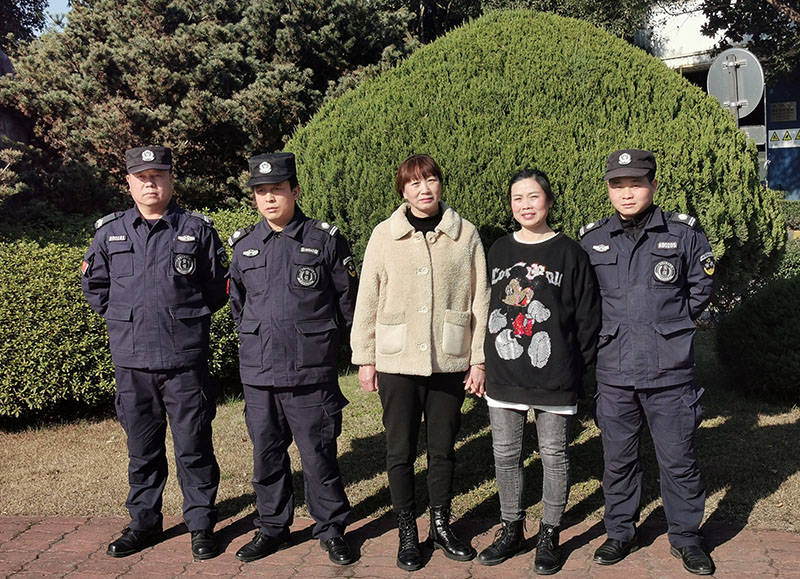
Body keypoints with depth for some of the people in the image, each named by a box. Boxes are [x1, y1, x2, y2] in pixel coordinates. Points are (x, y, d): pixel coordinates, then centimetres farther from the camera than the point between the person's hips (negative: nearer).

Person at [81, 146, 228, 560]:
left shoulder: (198, 230, 1)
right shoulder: (109, 232, 7)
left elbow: (218, 288, 7)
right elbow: (94, 285, 17)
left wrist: (187, 317, 3)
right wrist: (125, 318, 10)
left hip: (185, 359, -2)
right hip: (130, 359, 3)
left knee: (193, 446, 4)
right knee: (142, 448, 14)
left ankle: (202, 524, 18)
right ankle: (143, 523, 29)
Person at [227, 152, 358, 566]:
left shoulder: (325, 240, -3)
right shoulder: (244, 246, 7)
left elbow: (348, 301, 4)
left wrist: (322, 343, 7)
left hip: (311, 375, -3)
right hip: (257, 374, 4)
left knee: (319, 455, 3)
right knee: (266, 454, 13)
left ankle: (331, 529, 21)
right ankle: (272, 528, 30)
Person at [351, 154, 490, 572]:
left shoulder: (465, 234, 0)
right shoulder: (384, 235, 0)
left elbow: (479, 300, 2)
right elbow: (368, 299, 3)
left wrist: (479, 359, 0)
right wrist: (364, 358, 2)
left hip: (449, 362, 1)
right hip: (397, 363, 0)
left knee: (443, 449, 12)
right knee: (400, 452, 7)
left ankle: (441, 526, 30)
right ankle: (407, 534, 23)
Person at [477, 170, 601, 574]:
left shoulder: (569, 253, -3)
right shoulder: (498, 251, 8)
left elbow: (587, 315, -2)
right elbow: (484, 308, 12)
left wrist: (579, 365, -5)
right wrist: (483, 362, 9)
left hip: (555, 378, -4)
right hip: (503, 376, 4)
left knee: (554, 454, 8)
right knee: (505, 454, 11)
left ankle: (549, 536, 23)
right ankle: (511, 530, 28)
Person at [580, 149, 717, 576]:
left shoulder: (683, 233, -2)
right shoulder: (591, 240, 3)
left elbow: (701, 290, 8)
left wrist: (667, 325, 6)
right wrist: (609, 331, 7)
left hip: (670, 372, -2)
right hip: (613, 374, 2)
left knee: (678, 460, 9)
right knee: (618, 459, 14)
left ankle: (686, 538, 28)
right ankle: (620, 533, 31)